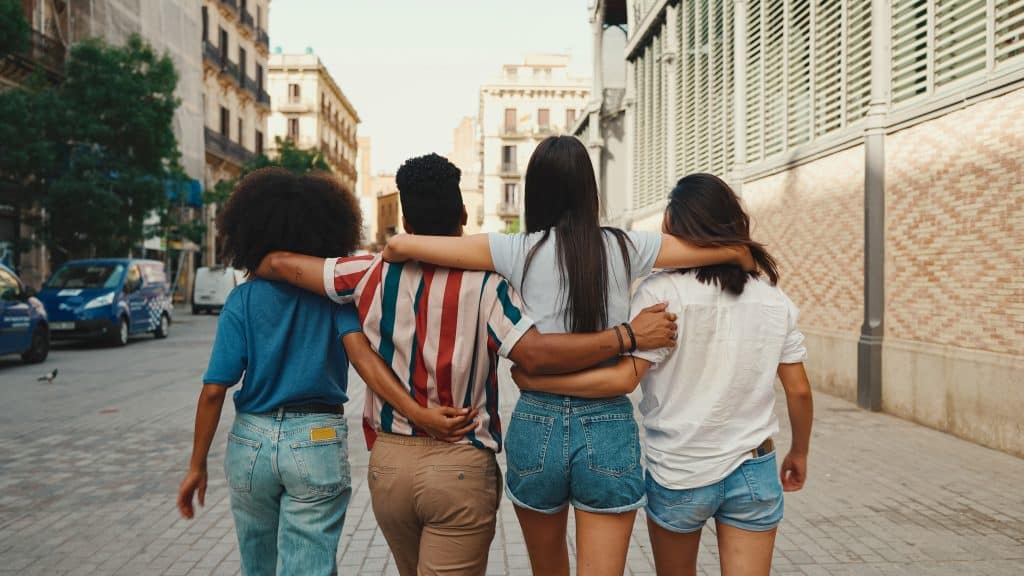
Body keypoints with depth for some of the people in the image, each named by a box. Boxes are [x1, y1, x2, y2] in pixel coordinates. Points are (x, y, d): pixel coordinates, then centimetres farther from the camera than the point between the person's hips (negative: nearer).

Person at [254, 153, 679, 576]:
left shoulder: (376, 274, -2)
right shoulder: (484, 283, -13)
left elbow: (278, 263, 5)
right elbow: (534, 354, -24)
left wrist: (261, 269, 29)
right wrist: (629, 335, -19)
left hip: (388, 461, 4)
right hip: (461, 466, -4)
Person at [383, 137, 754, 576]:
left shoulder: (518, 251, -5)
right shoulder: (625, 248, -2)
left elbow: (399, 246, -6)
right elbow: (735, 250, 7)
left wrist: (398, 253, 17)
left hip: (537, 424, 1)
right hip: (608, 428, 0)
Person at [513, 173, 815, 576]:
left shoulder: (662, 293, -15)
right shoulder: (774, 300, 0)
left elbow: (624, 379, -20)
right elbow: (799, 390, 4)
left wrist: (535, 380, -12)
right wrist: (799, 453, 20)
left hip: (679, 473, -2)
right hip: (754, 473, 3)